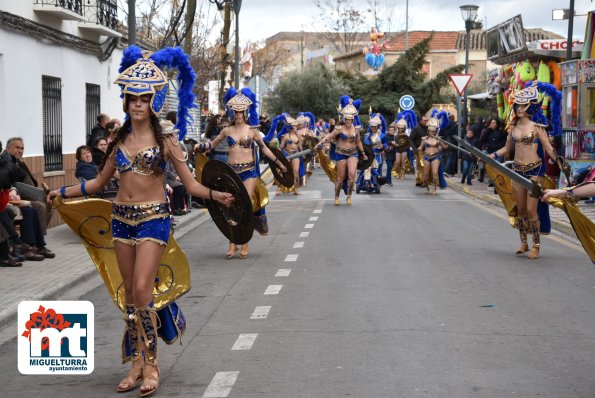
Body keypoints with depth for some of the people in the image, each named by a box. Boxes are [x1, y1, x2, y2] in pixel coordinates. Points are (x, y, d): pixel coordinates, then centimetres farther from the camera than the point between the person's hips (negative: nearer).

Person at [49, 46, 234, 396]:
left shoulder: (165, 140, -4)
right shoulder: (120, 140, 8)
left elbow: (191, 184, -5)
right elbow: (99, 182, 19)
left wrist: (216, 195, -22)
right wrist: (64, 192, 19)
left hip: (153, 218, -5)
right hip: (122, 218, 5)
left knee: (142, 289, -15)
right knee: (130, 292, 7)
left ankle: (151, 366, -6)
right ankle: (137, 364, 16)